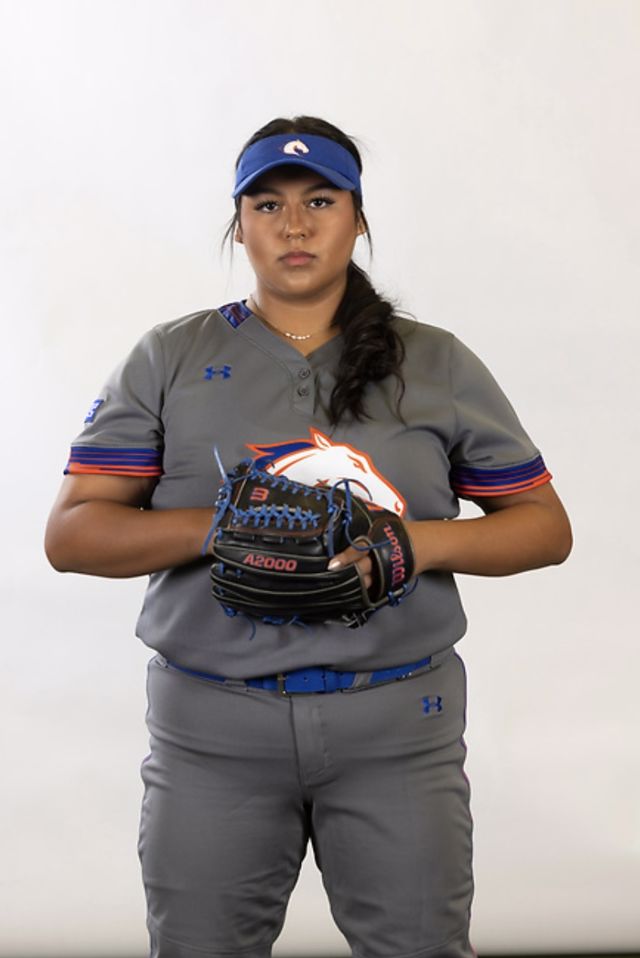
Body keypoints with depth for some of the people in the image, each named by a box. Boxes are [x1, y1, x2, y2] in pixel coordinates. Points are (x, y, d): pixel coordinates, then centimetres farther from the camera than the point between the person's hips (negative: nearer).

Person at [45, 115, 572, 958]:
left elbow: (546, 527, 8)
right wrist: (221, 528, -16)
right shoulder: (170, 360, 5)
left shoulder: (438, 365, 7)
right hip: (213, 724, 0)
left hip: (398, 722, 0)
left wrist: (425, 542, -12)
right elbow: (70, 534, 0)